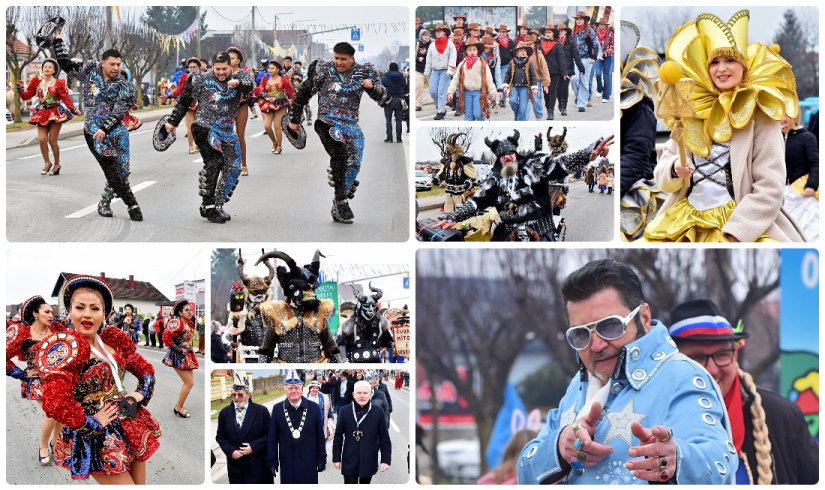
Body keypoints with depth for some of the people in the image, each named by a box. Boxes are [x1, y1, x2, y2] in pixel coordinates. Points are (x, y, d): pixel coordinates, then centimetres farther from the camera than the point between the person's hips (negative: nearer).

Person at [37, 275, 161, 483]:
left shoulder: (113, 339, 6)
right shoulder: (63, 347, -17)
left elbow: (145, 369, 21)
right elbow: (55, 403, -29)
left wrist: (141, 394, 2)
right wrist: (92, 424, -18)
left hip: (131, 425, 7)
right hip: (98, 437, -7)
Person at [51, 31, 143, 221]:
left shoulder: (125, 88, 0)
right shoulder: (89, 70, 7)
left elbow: (119, 113, -10)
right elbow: (66, 64, 19)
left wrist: (104, 128, -24)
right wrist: (58, 41, 15)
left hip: (115, 132, 1)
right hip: (93, 133, 0)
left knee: (121, 171, -5)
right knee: (113, 173, -8)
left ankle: (104, 203, 15)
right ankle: (132, 205, 1)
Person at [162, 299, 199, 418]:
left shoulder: (190, 323, 8)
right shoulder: (177, 323, -19)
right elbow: (166, 337, -26)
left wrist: (189, 348, 12)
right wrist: (177, 349, -19)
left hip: (188, 355, 9)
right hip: (179, 356, -9)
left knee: (189, 382, 13)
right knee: (189, 383, -8)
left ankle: (179, 406, 24)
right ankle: (179, 408, 5)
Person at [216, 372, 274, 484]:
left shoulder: (261, 411, -2)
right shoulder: (224, 413, 6)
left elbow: (269, 435, -2)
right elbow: (220, 437, 10)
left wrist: (253, 447, -14)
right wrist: (230, 451, -7)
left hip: (257, 465, -3)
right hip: (235, 465, 3)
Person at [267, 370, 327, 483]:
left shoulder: (313, 408, -1)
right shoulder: (277, 409, 0)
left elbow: (320, 436, 3)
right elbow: (272, 438, 2)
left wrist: (322, 459, 2)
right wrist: (272, 462, -1)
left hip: (309, 464, 0)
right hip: (287, 464, 0)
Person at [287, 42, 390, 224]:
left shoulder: (363, 72, 7)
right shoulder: (323, 70, 4)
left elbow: (383, 97, 5)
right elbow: (303, 93, 14)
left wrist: (372, 87, -17)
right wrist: (295, 119, 17)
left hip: (350, 124, 3)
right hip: (327, 121, -3)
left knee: (353, 164, -2)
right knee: (339, 153, -26)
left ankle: (338, 209, 14)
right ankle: (341, 201, -21)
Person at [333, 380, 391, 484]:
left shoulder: (378, 412, -4)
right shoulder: (345, 411, -3)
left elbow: (384, 438, 0)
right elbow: (338, 437, 4)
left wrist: (386, 460, -4)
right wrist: (336, 458, 4)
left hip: (369, 462, 1)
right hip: (350, 462, -1)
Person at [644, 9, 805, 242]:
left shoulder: (760, 114, -3)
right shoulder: (693, 109, 8)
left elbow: (769, 188, -9)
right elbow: (662, 169, 9)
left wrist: (733, 236, -16)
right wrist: (675, 169, -13)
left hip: (746, 223, -4)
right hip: (686, 218, 4)